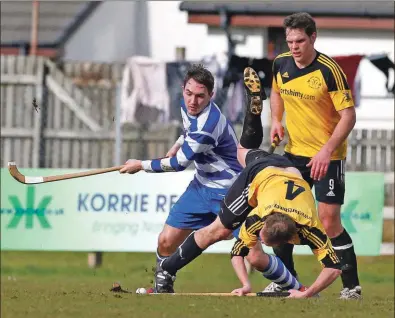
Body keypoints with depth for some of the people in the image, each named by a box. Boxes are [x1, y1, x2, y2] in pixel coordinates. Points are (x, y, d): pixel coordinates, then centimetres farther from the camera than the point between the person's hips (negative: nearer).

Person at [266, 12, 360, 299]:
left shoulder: (330, 71, -20)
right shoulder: (281, 64, -1)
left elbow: (349, 115, -19)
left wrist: (326, 151, -27)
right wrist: (276, 120, 4)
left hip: (327, 156, -6)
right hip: (293, 152, 6)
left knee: (329, 221, -11)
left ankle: (352, 286, -2)